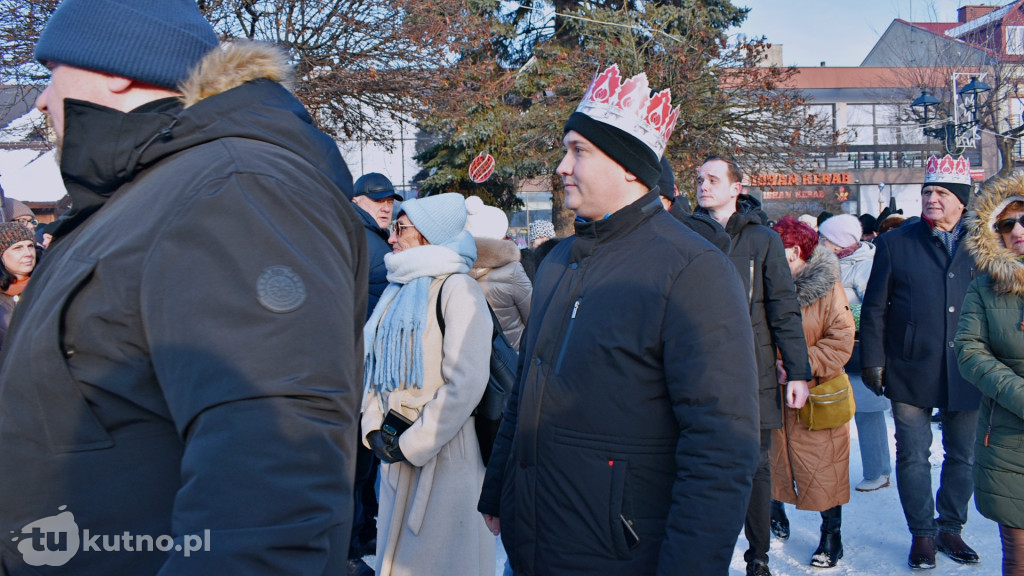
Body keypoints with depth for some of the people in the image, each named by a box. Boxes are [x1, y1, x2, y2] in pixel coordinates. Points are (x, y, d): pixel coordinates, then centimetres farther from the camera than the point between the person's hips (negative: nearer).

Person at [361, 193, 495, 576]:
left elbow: (466, 382, -19)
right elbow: (378, 363, 15)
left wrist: (414, 444, -15)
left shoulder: (457, 289, -13)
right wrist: (373, 427, 2)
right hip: (396, 445, 7)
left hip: (444, 451, -7)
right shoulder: (399, 289, 12)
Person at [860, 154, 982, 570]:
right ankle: (922, 533, 20)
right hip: (910, 373, -2)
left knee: (963, 455, 13)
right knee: (913, 455, 4)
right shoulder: (895, 243, 1)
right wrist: (872, 360, -3)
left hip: (965, 373, 2)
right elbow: (874, 308, 1)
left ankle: (950, 528, 30)